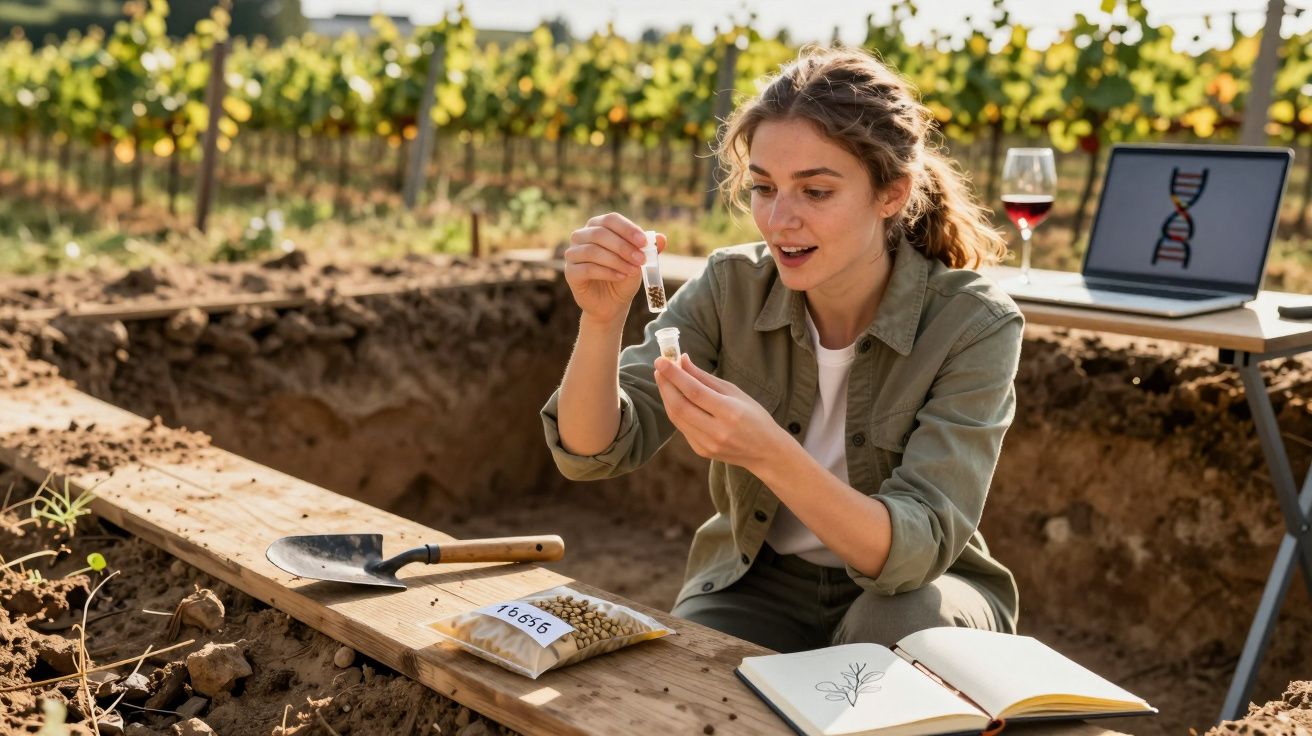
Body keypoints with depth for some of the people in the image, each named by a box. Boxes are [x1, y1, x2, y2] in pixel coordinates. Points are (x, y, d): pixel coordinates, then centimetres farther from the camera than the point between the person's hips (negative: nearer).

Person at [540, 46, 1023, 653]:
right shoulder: (732, 288, -12)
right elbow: (593, 452, -17)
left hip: (911, 594, 0)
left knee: (902, 625, -32)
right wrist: (601, 319, -36)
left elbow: (916, 550, -28)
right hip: (757, 585, 0)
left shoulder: (973, 325, -20)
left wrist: (769, 454, -45)